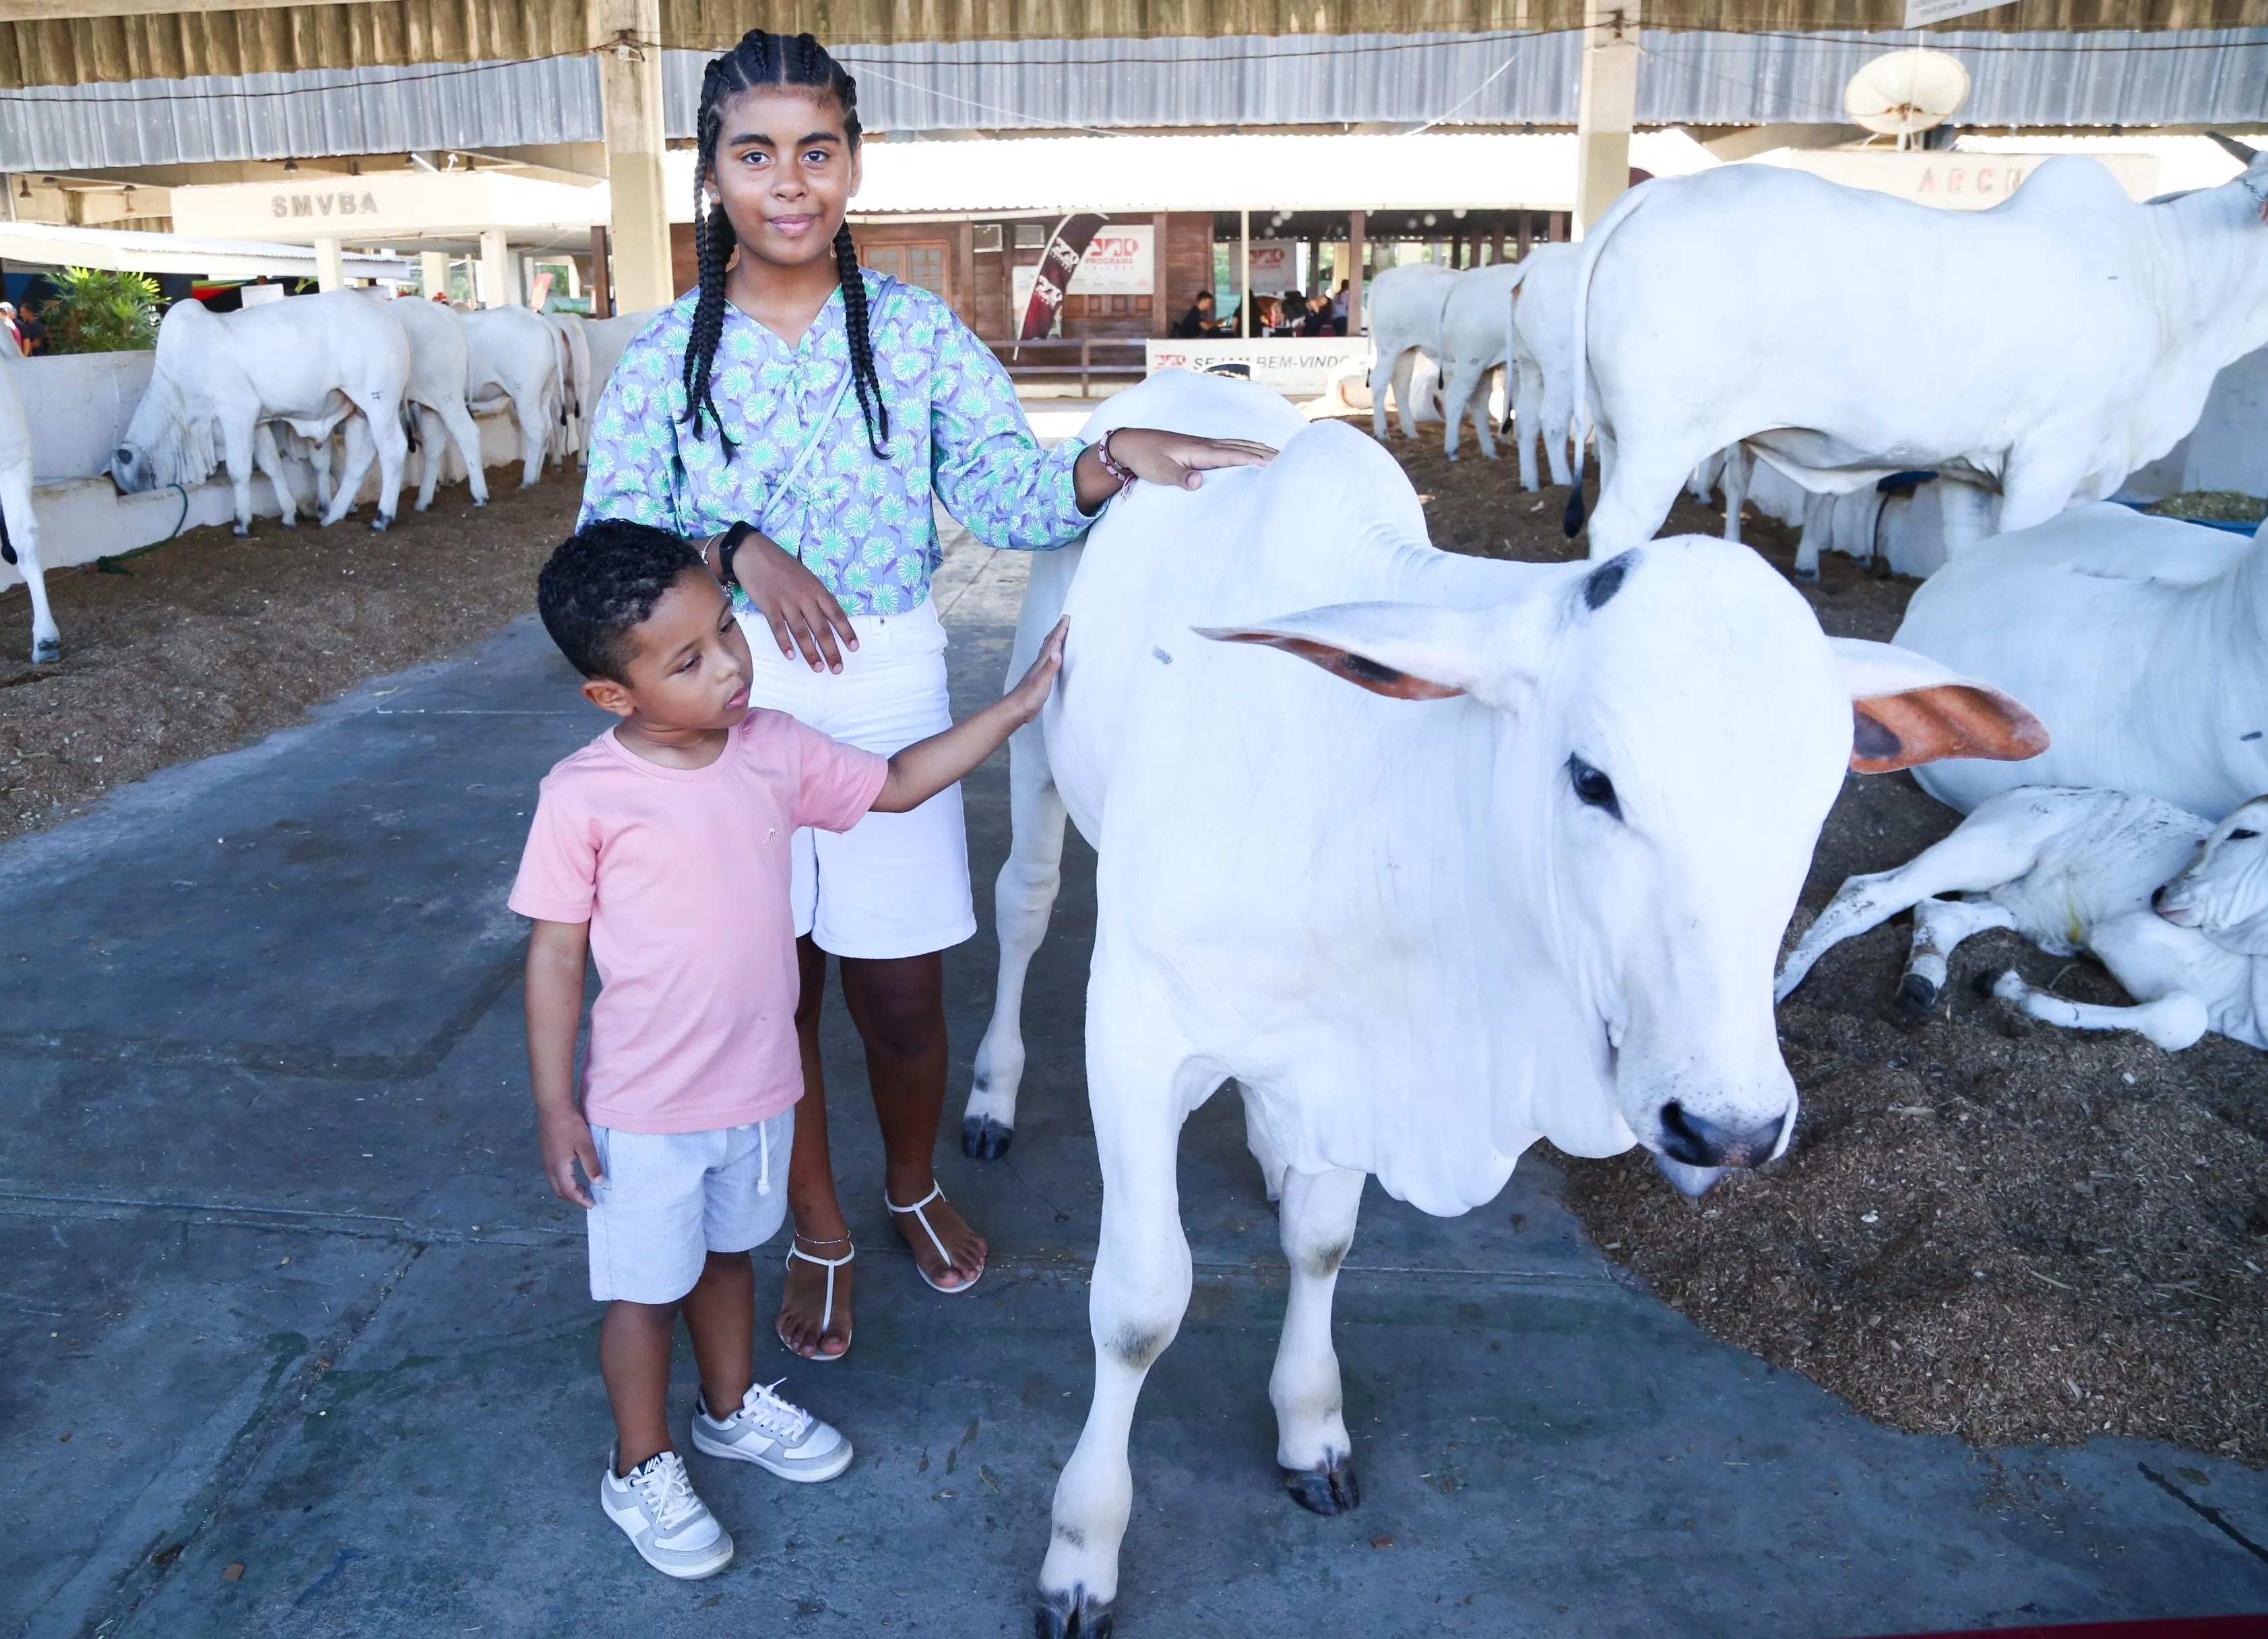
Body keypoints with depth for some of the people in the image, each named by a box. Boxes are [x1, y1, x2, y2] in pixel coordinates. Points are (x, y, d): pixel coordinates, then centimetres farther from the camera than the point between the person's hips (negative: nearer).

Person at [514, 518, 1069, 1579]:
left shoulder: (775, 751, -6)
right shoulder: (585, 797, -20)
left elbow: (895, 785, 7)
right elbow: (555, 953, -12)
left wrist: (1018, 704, 3)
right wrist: (554, 1105, -10)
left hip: (758, 1087, 5)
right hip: (646, 1112, -4)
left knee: (727, 1252, 27)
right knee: (647, 1289, 14)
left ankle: (733, 1409, 51)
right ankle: (641, 1471, 38)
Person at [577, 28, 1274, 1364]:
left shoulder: (916, 332, 0)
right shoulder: (668, 355, -1)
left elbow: (1007, 490, -9)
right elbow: (611, 534, -8)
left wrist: (1115, 460, -28)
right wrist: (738, 552, -27)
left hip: (891, 689, 0)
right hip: (733, 702, 0)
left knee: (902, 993, 10)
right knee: (774, 990, 11)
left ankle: (915, 1183, 42)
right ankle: (821, 1235, 35)